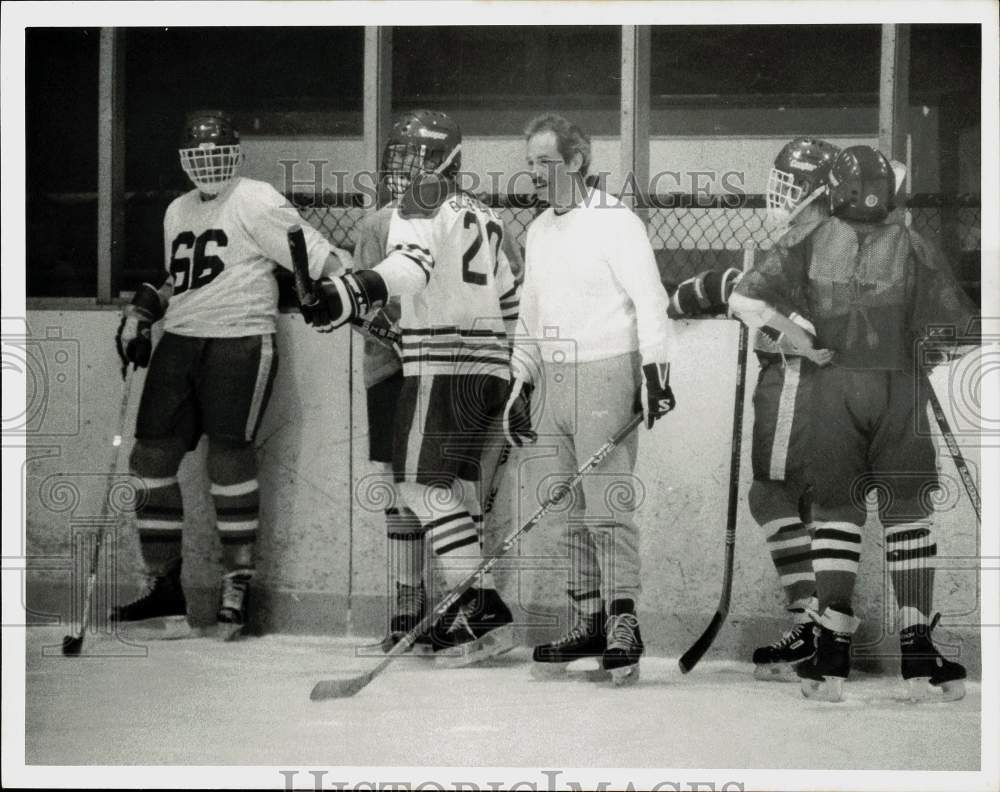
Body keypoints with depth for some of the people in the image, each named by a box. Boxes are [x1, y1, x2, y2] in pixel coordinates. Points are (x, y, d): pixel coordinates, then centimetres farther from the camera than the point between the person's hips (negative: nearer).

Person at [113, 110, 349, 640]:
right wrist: (144, 309, 17)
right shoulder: (177, 212, 19)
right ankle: (164, 590, 10)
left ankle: (238, 587, 1)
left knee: (228, 458, -10)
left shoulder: (256, 203, -5)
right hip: (179, 343, 7)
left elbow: (316, 256, -11)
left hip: (240, 343, -7)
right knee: (152, 455, 2)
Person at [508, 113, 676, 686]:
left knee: (606, 505, -11)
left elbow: (649, 299, -12)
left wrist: (655, 369, -20)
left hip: (605, 375, -8)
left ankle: (624, 625, -10)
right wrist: (523, 386, 19)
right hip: (552, 381, 8)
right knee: (566, 511, 7)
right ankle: (588, 622, 13)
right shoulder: (539, 233, 17)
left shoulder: (616, 223, -7)